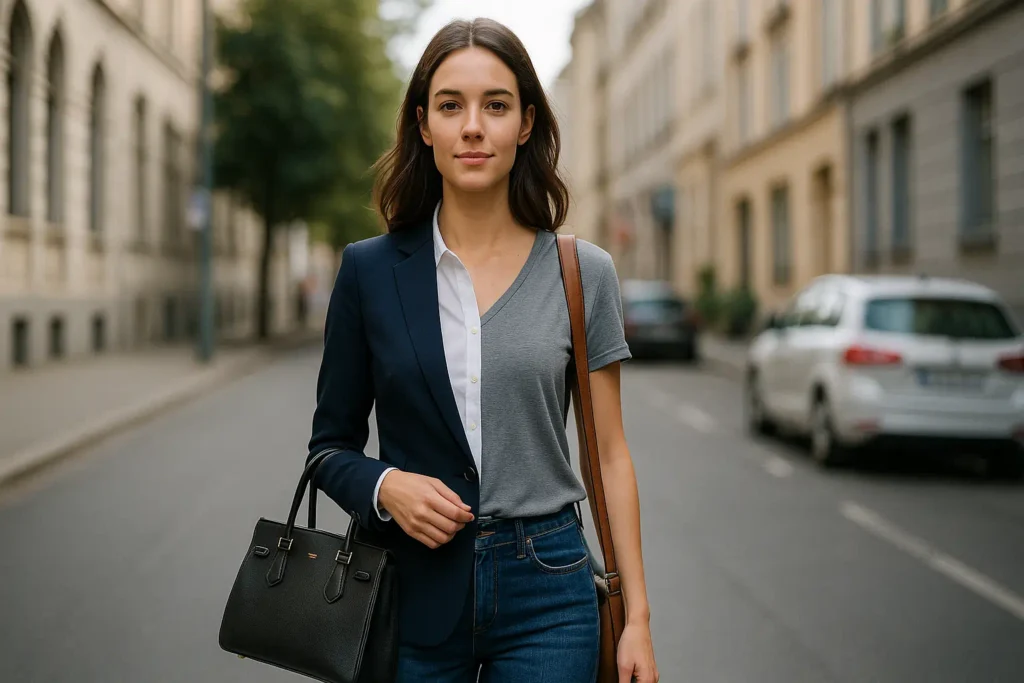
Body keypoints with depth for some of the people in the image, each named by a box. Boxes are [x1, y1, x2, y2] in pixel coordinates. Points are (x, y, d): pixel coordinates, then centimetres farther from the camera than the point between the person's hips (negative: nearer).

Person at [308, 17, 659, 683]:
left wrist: (637, 616, -1)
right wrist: (384, 487, -15)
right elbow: (333, 444, 7)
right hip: (413, 590, 1)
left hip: (545, 597, 0)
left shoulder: (583, 273, -1)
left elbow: (610, 454, 2)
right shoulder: (369, 270, 0)